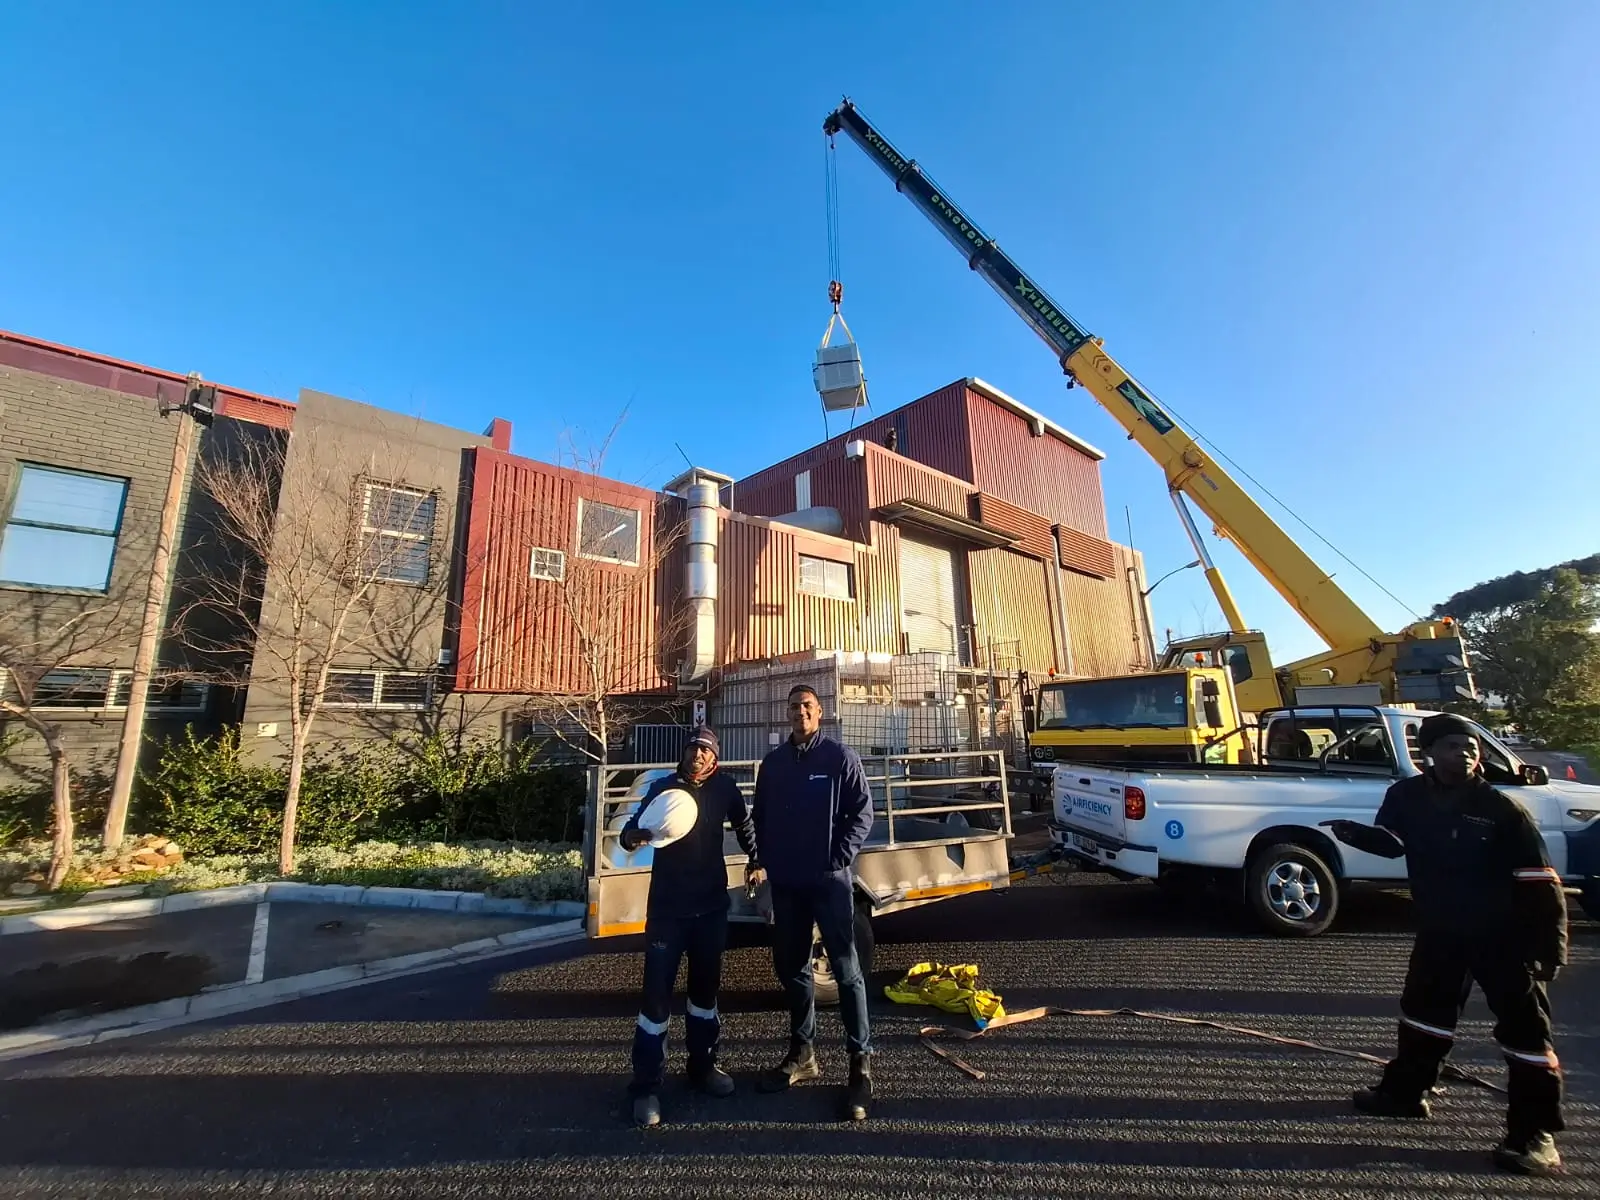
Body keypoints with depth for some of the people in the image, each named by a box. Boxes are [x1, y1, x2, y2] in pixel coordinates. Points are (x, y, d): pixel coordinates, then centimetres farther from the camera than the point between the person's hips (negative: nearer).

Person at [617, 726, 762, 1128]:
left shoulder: (725, 787, -5)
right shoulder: (663, 787, -10)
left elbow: (744, 824, 12)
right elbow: (631, 829, -14)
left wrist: (755, 862, 6)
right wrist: (634, 836, -36)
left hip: (711, 905, 3)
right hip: (667, 906, -2)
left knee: (706, 986, 16)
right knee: (657, 992, -1)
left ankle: (703, 1065, 35)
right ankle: (646, 1085, 15)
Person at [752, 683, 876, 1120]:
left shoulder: (839, 756, -6)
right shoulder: (773, 762, 7)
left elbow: (862, 810, -7)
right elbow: (760, 816, 12)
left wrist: (841, 856, -14)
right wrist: (768, 861, 3)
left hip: (829, 879, -5)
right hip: (785, 883, 5)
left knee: (846, 969, -1)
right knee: (790, 967, 14)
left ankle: (861, 1064, 11)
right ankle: (801, 1053, 31)